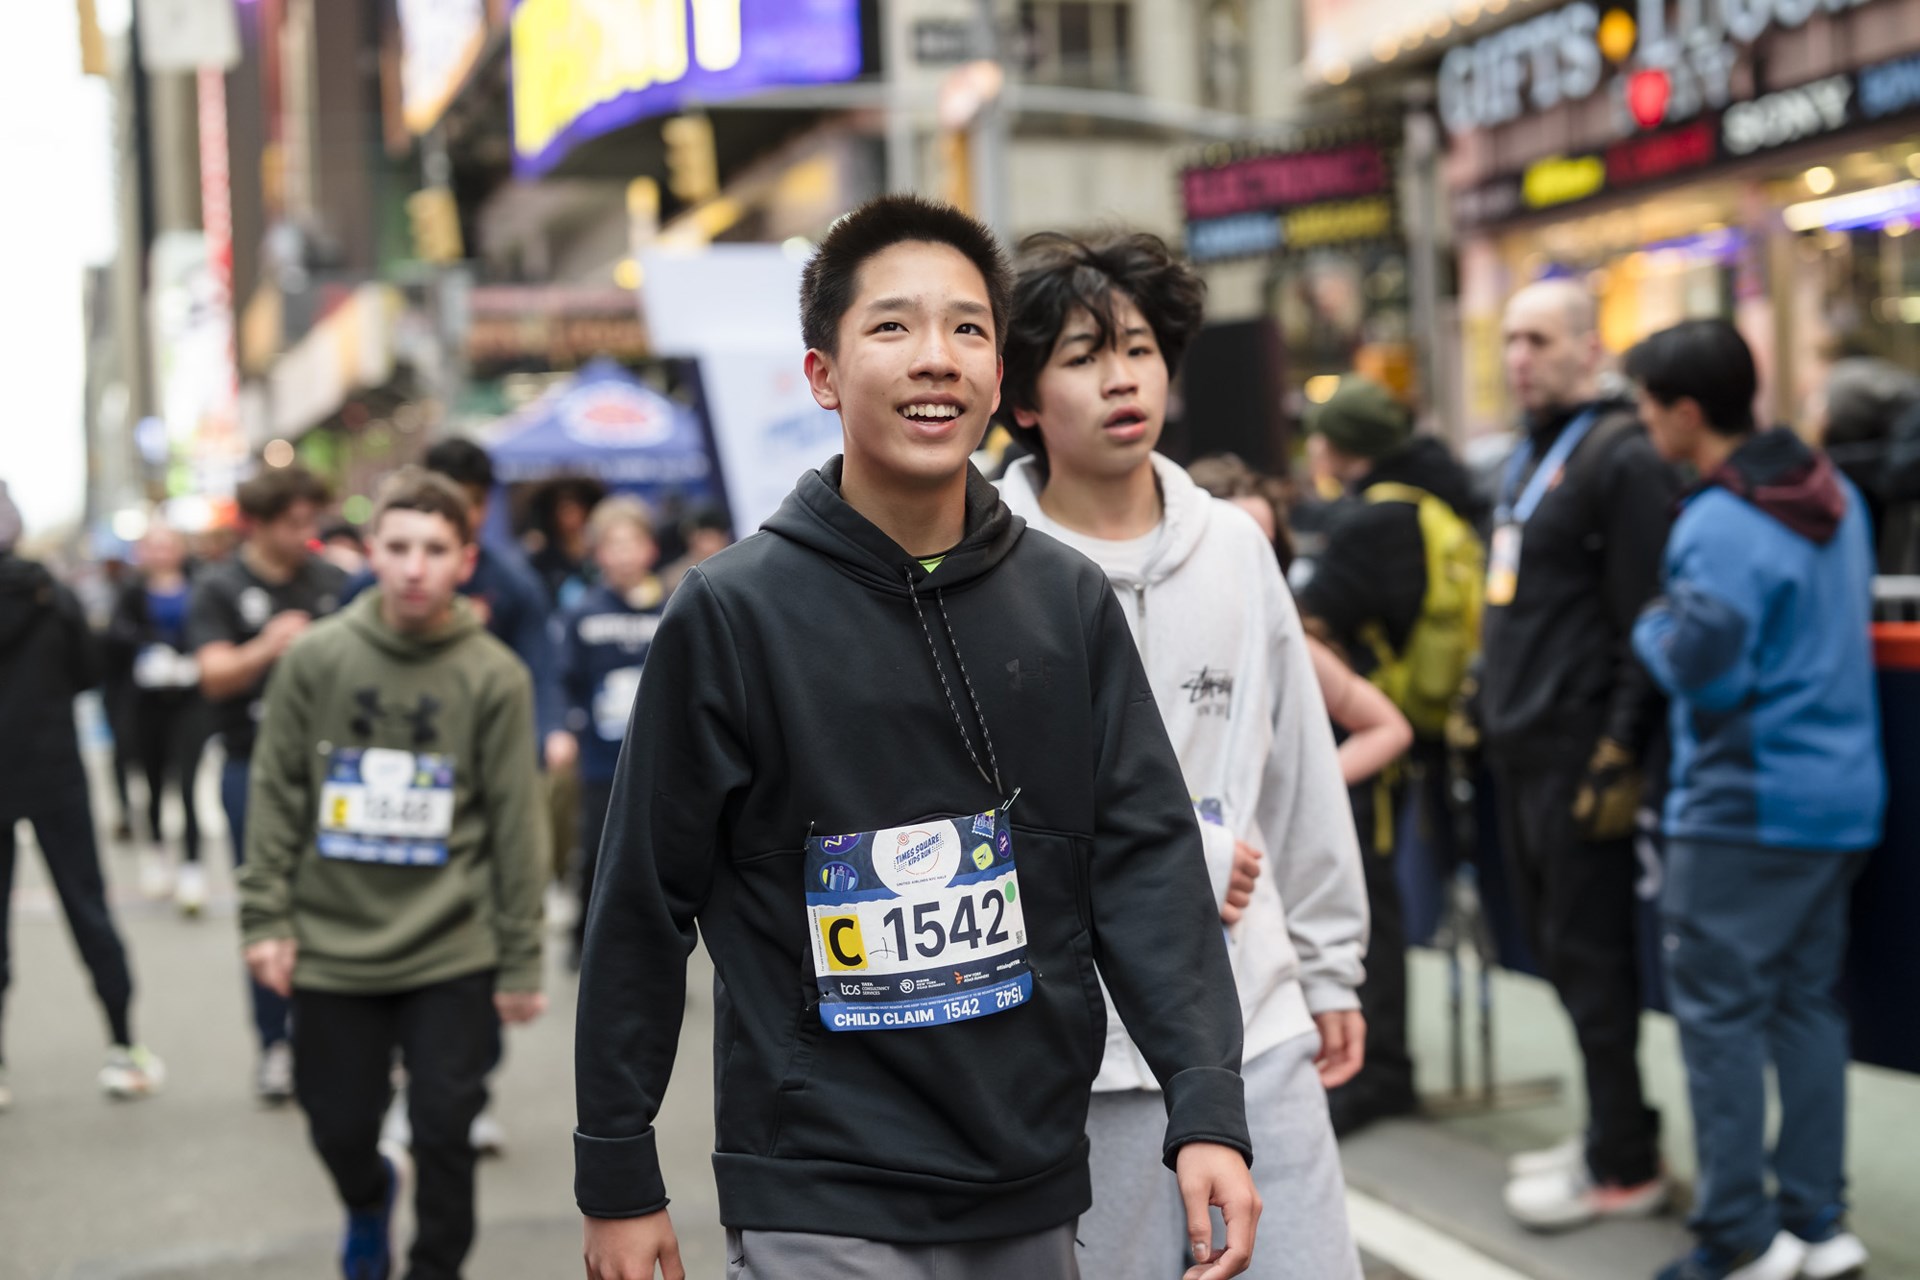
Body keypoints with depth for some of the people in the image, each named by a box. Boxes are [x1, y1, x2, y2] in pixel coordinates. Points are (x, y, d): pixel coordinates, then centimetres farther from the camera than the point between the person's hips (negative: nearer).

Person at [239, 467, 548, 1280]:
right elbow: (276, 794, 3)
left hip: (452, 953, -1)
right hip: (331, 946, 2)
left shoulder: (495, 677, -5)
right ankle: (369, 1198, 45)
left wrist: (521, 961, -3)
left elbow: (516, 825, -3)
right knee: (338, 1127, 12)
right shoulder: (315, 659, -2)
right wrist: (265, 915, -2)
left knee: (445, 1133, 1)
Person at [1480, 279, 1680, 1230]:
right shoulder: (1530, 456, 17)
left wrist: (1622, 751, -20)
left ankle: (1623, 1167, 7)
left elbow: (1646, 623, -18)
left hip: (1581, 750, -9)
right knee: (1557, 945, 14)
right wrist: (1485, 702, 20)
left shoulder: (1622, 457, -12)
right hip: (1520, 749, 9)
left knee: (1590, 955, -3)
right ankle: (1615, 1129, 25)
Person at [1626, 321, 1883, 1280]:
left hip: (1748, 806, -9)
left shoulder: (1722, 525, -19)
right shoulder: (1833, 494, 11)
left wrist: (1653, 622, -3)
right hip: (1841, 795, 9)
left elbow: (1701, 668, -23)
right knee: (1805, 1004, 14)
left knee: (1719, 1009, -1)